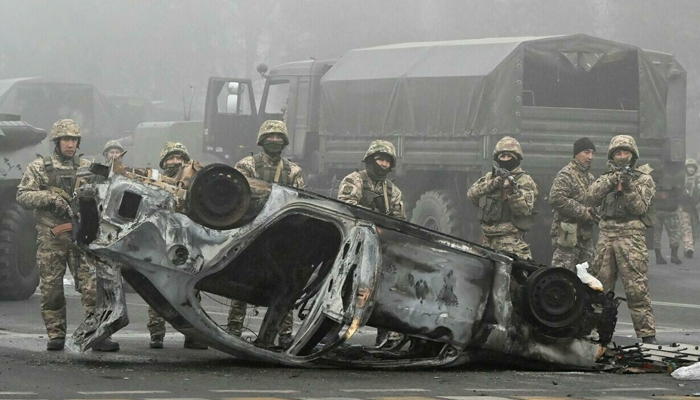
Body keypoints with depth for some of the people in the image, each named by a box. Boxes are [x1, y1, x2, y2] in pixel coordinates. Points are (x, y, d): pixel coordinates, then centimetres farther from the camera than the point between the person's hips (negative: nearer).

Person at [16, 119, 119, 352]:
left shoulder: (87, 168, 14)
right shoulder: (39, 168, 7)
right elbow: (23, 196, -1)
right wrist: (50, 198, -15)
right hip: (50, 237, -1)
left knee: (92, 285, -8)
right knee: (51, 288, 1)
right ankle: (56, 336, 10)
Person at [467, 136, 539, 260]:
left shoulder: (524, 181, 1)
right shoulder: (490, 177, 17)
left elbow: (525, 209, -11)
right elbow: (471, 194, 2)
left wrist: (512, 188, -24)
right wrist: (493, 183, -11)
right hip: (488, 240, 6)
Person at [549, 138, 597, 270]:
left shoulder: (590, 178, 20)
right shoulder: (566, 175, -9)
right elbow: (556, 199, -22)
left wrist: (595, 213, 7)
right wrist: (582, 212, -19)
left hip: (586, 235, 9)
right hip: (568, 234, -9)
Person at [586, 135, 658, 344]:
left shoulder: (643, 179, 8)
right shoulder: (606, 178, 18)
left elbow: (639, 207, -4)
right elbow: (591, 198, 0)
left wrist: (628, 188, -17)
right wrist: (610, 182, -12)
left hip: (631, 235, -4)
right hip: (606, 234, 4)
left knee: (637, 287, -10)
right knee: (601, 285, 7)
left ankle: (647, 333, -11)